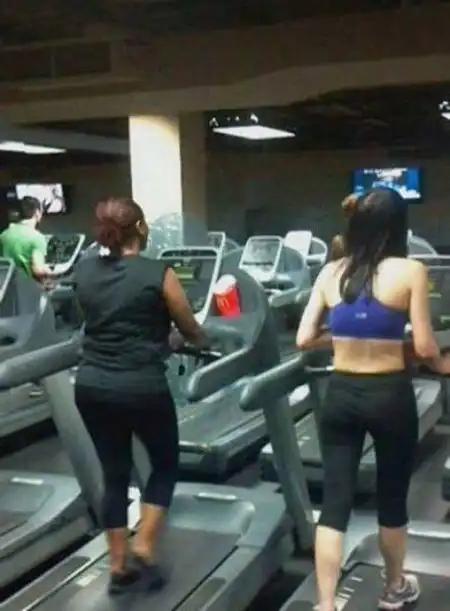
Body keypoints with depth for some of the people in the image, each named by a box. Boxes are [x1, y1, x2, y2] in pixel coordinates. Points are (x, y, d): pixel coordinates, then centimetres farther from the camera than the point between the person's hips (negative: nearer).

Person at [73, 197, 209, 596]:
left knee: (114, 475, 16)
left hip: (91, 386, 5)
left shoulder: (84, 271, 5)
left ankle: (119, 568, 23)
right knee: (166, 466, 18)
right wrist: (202, 341, 27)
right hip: (141, 388, -5)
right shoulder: (159, 274, -9)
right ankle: (143, 551, 12)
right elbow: (191, 330, 3)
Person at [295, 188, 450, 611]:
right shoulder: (410, 271, -9)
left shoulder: (331, 272, 1)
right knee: (392, 500, 18)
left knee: (334, 503, 7)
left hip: (340, 395, 2)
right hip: (390, 396, -2)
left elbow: (304, 339, 1)